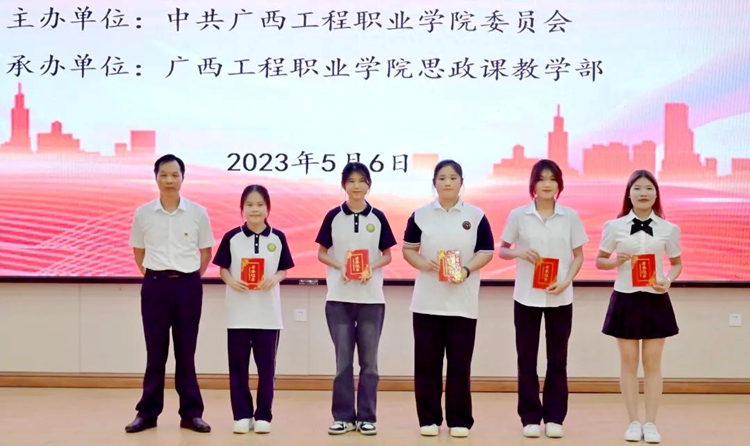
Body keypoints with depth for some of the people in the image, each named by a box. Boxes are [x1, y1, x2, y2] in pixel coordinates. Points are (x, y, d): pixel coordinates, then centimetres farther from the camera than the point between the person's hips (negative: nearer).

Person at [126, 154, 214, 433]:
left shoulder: (198, 213, -2)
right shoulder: (143, 213, 0)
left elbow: (206, 251, 9)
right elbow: (138, 251, 13)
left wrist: (193, 276, 6)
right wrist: (150, 275, 8)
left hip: (188, 286, 0)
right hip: (155, 286, 0)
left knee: (186, 352, 5)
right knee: (155, 352, 4)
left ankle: (191, 412, 12)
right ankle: (148, 412, 13)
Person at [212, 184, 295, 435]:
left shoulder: (278, 238, 1)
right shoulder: (232, 237, 0)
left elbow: (284, 270, 6)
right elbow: (222, 269, 4)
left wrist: (274, 279, -14)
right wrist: (231, 281, -15)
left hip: (268, 313, 0)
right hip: (238, 313, 0)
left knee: (266, 365, 5)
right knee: (238, 365, 4)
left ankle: (263, 416, 14)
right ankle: (242, 415, 14)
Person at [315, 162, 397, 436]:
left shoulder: (378, 218, 3)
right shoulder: (333, 216, 1)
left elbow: (387, 255, 6)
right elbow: (321, 253, 4)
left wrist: (371, 268, -13)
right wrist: (340, 267, -14)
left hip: (371, 298, 1)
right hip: (339, 298, 0)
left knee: (369, 361, 5)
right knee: (343, 361, 4)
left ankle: (367, 417, 13)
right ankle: (343, 416, 12)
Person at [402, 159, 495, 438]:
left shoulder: (476, 216, 2)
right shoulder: (420, 215, 5)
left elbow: (486, 252, 3)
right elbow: (408, 249, 8)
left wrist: (466, 270, -14)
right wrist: (423, 263, -12)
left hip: (462, 302, -1)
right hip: (427, 301, 1)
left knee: (460, 362, 2)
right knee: (426, 361, 3)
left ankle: (459, 420, 12)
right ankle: (429, 419, 13)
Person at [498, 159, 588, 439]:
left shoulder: (570, 216, 1)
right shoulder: (518, 215, 0)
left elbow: (578, 255, 5)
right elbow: (502, 250, 7)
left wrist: (566, 281, -11)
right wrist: (520, 252, -14)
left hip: (560, 298, 0)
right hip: (527, 296, 0)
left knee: (557, 359, 6)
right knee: (527, 358, 4)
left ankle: (554, 417, 14)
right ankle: (530, 417, 13)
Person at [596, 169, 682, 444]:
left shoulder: (668, 229, 1)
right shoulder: (614, 227, -1)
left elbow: (676, 263, 11)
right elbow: (599, 261, 6)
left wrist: (669, 281, -9)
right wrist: (615, 261, -16)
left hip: (656, 300, 1)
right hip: (625, 299, 0)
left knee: (652, 363, 5)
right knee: (628, 362, 6)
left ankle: (651, 423, 14)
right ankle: (634, 422, 15)